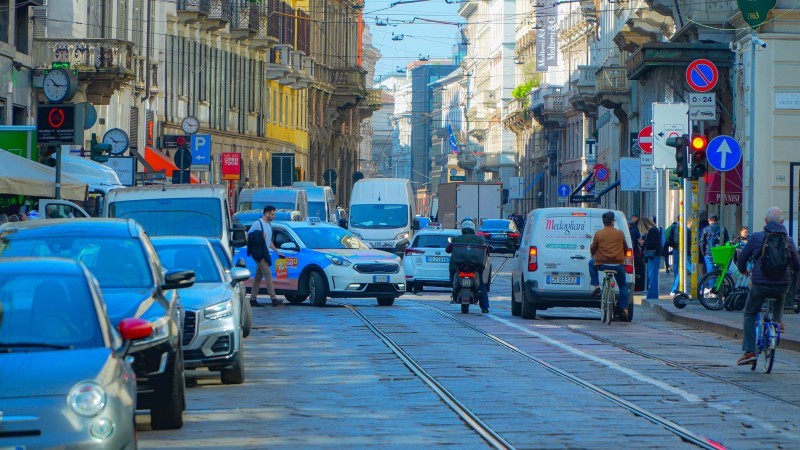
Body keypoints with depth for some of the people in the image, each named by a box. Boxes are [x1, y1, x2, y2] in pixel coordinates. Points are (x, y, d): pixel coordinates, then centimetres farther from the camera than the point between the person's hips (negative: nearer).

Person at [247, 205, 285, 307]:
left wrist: (277, 251, 22)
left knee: (258, 276, 10)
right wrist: (260, 237, -17)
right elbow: (249, 237, -10)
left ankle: (253, 299, 14)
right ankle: (273, 299, -21)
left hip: (265, 254, 9)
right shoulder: (257, 224, -7)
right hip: (259, 253, -9)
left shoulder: (269, 225, 20)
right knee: (268, 274, -15)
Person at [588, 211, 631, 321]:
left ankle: (596, 287, 21)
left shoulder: (598, 234, -2)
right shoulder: (620, 233, 1)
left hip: (601, 264, -1)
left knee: (591, 263, 33)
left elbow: (592, 249, 8)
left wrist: (593, 255, 31)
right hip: (618, 264, 1)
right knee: (623, 286, 19)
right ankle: (624, 309, 8)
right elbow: (626, 249, 13)